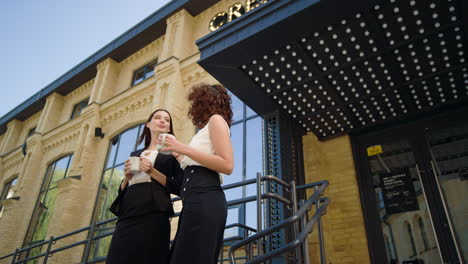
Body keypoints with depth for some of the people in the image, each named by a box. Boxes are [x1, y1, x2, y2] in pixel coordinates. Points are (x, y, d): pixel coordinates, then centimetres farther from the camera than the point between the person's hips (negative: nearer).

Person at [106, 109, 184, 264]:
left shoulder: (171, 153, 10)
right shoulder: (135, 154, 24)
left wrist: (152, 172, -10)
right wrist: (127, 177, 2)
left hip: (153, 214, -4)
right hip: (127, 214, 5)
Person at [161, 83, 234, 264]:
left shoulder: (216, 119, 5)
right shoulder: (208, 129, 31)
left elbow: (227, 165, -11)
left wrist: (184, 149, -9)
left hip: (204, 199, -9)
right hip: (198, 200, 9)